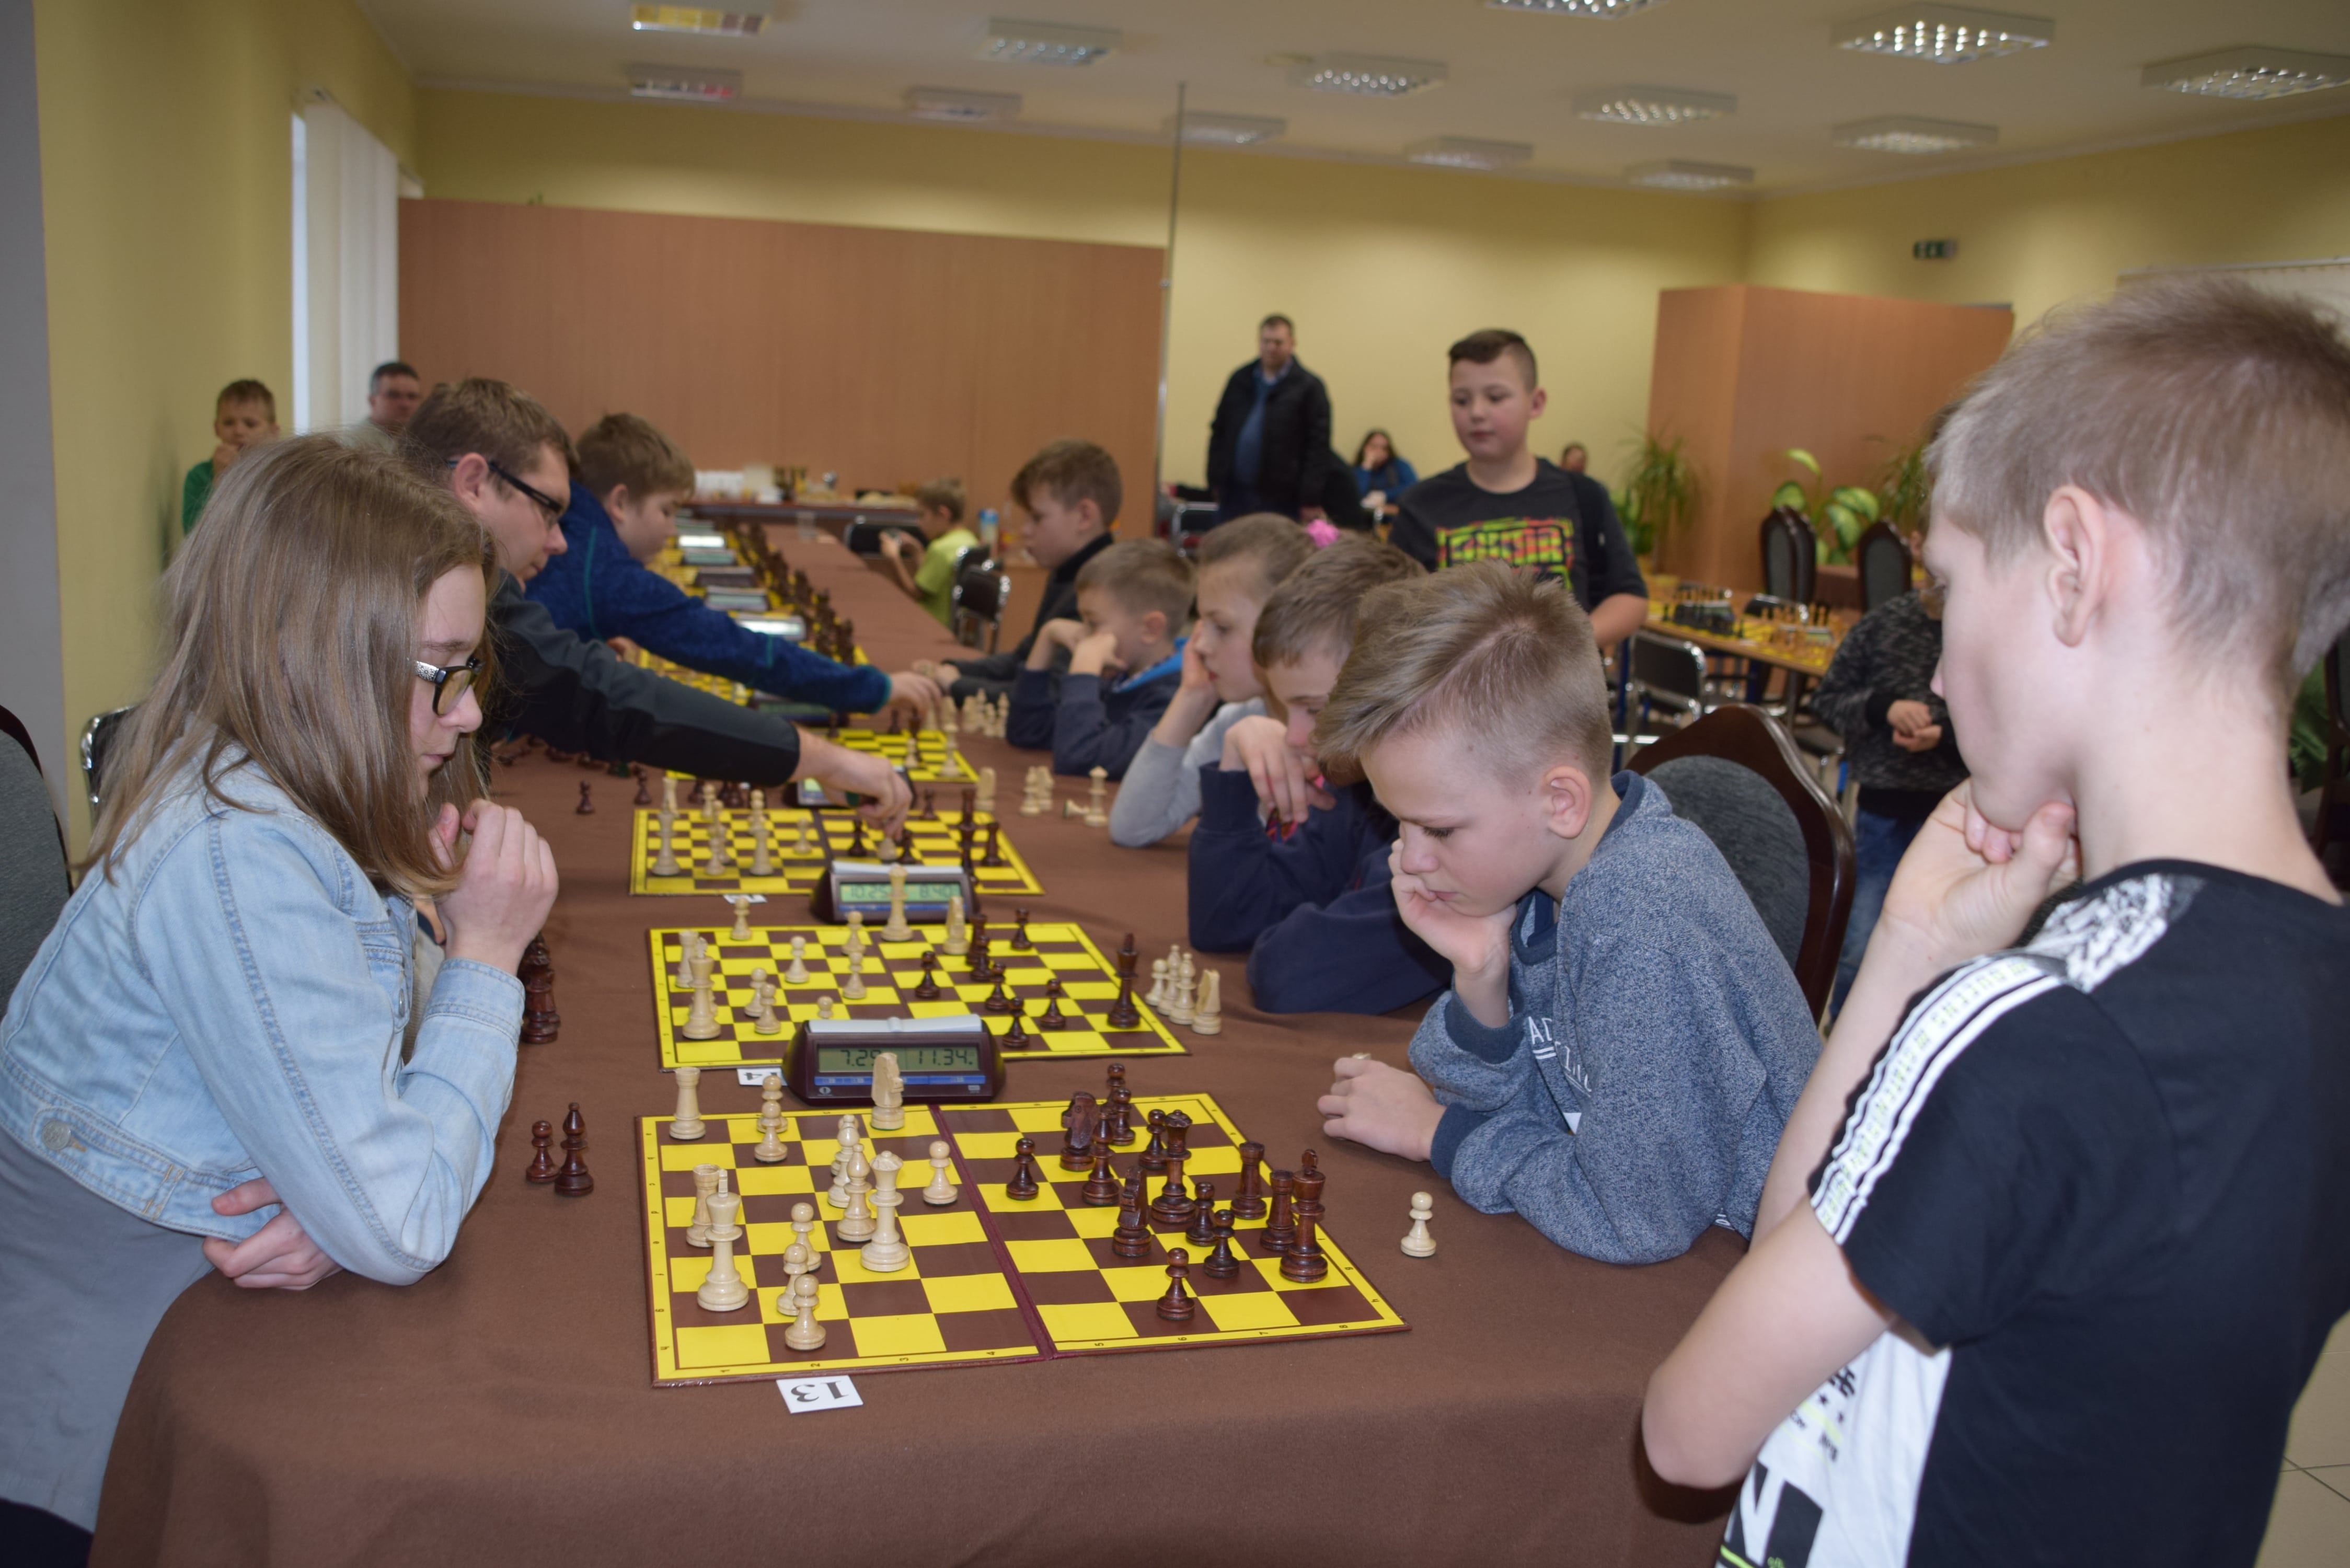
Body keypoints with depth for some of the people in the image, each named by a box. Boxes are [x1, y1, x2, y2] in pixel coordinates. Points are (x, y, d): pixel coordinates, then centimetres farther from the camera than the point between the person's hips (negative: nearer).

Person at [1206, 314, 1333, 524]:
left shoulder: (1309, 386, -3)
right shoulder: (1240, 380, 10)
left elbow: (1318, 445, -7)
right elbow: (1219, 432, 14)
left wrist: (1311, 500, -11)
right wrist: (1215, 481, 6)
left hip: (1281, 501, -4)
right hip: (1234, 497, 4)